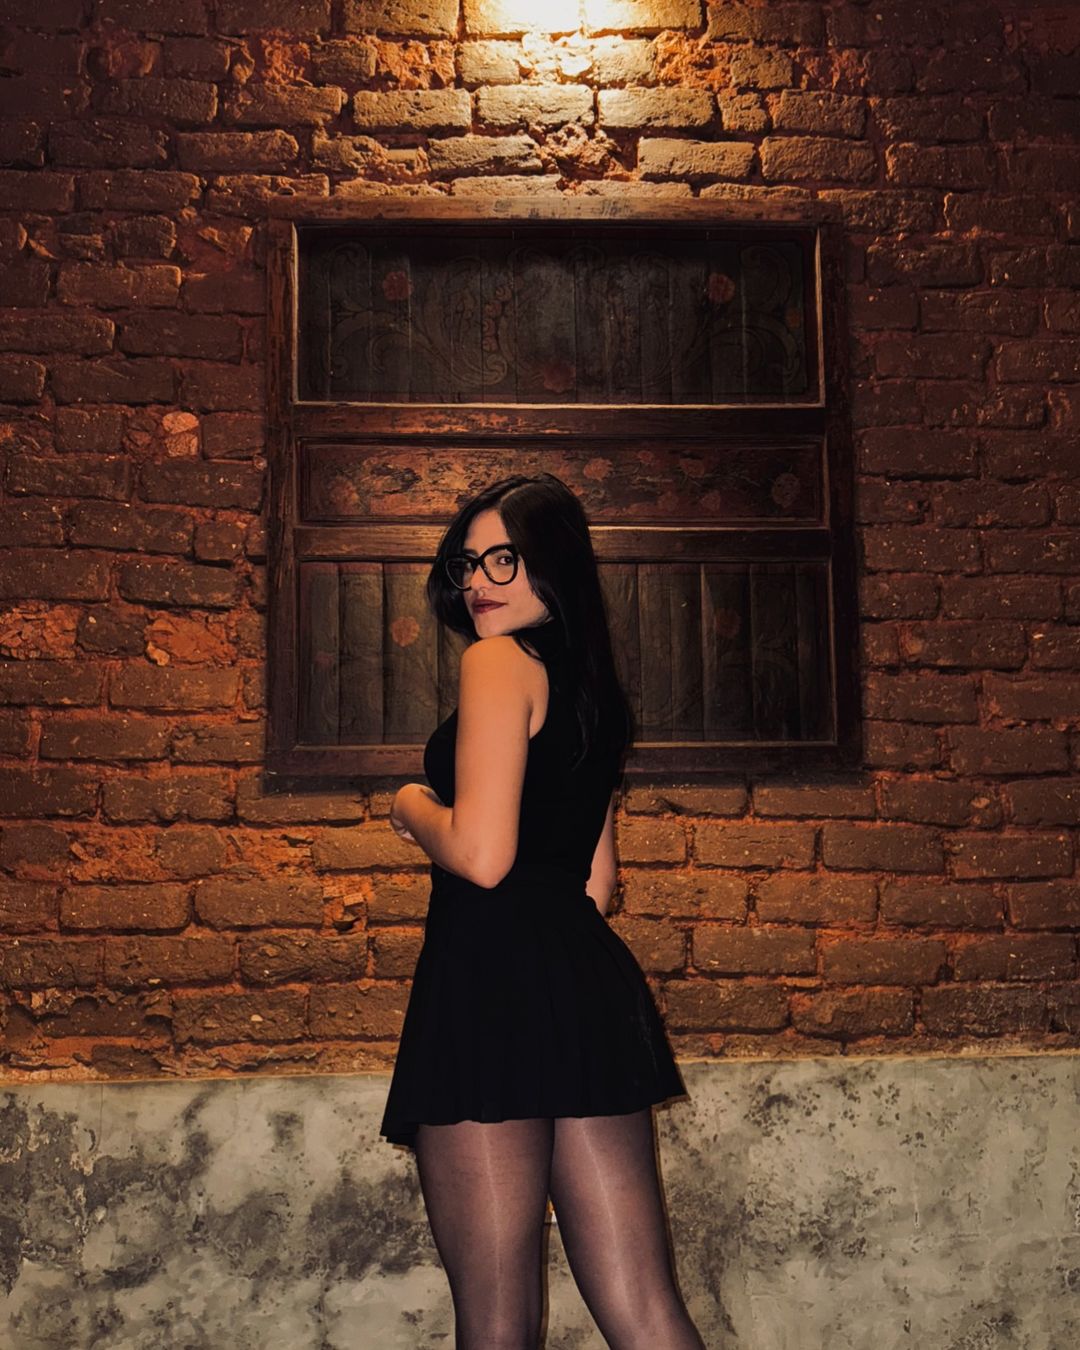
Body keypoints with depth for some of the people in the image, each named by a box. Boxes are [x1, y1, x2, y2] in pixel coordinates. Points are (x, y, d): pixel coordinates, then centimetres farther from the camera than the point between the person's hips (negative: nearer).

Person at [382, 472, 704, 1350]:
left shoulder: (499, 661, -6)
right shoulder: (595, 686, 21)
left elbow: (481, 855, -14)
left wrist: (413, 810, 3)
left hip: (495, 982, -9)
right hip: (594, 983, 9)